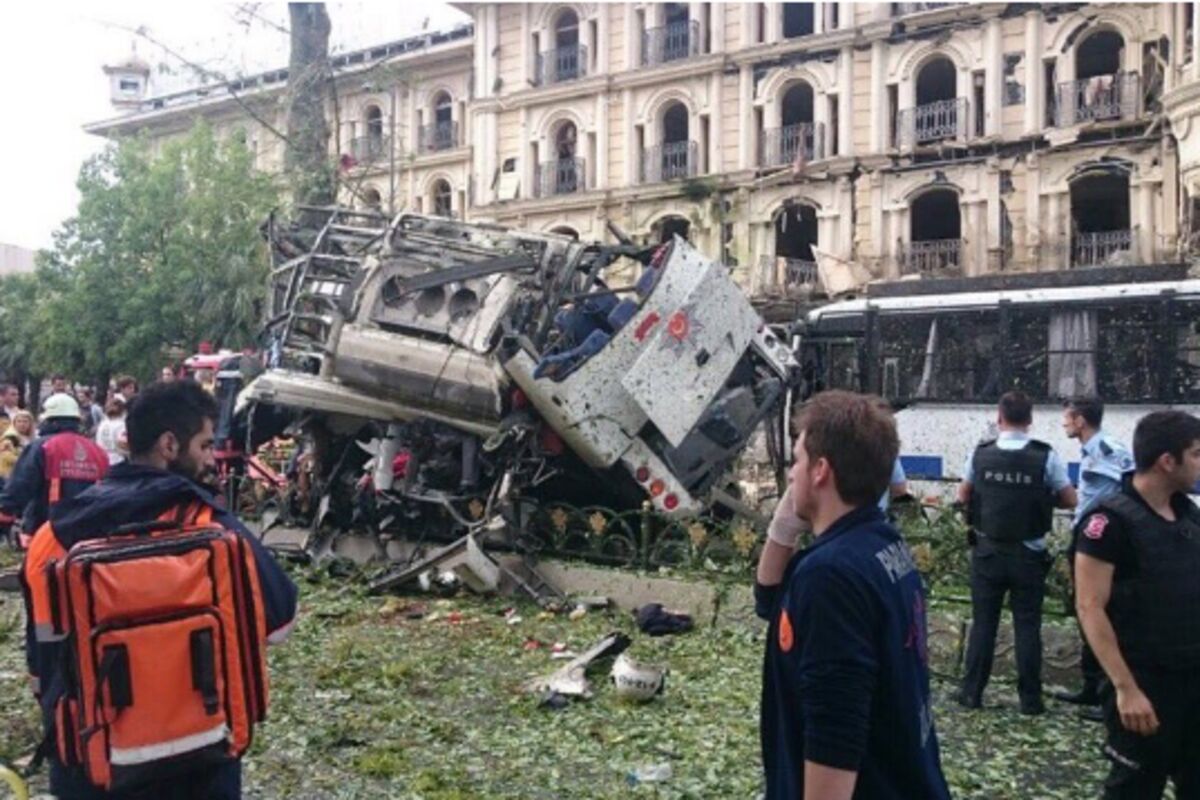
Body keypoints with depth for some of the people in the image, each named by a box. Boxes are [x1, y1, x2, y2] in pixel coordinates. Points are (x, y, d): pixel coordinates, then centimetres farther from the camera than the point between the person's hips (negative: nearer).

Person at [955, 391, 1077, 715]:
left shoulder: (981, 454, -4)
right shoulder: (1046, 457, -10)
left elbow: (963, 497, 8)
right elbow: (1069, 500, 0)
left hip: (987, 551, 1)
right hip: (1028, 555, -1)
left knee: (983, 622, 9)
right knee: (1027, 625, 7)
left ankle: (972, 692, 14)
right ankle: (1030, 698, 12)